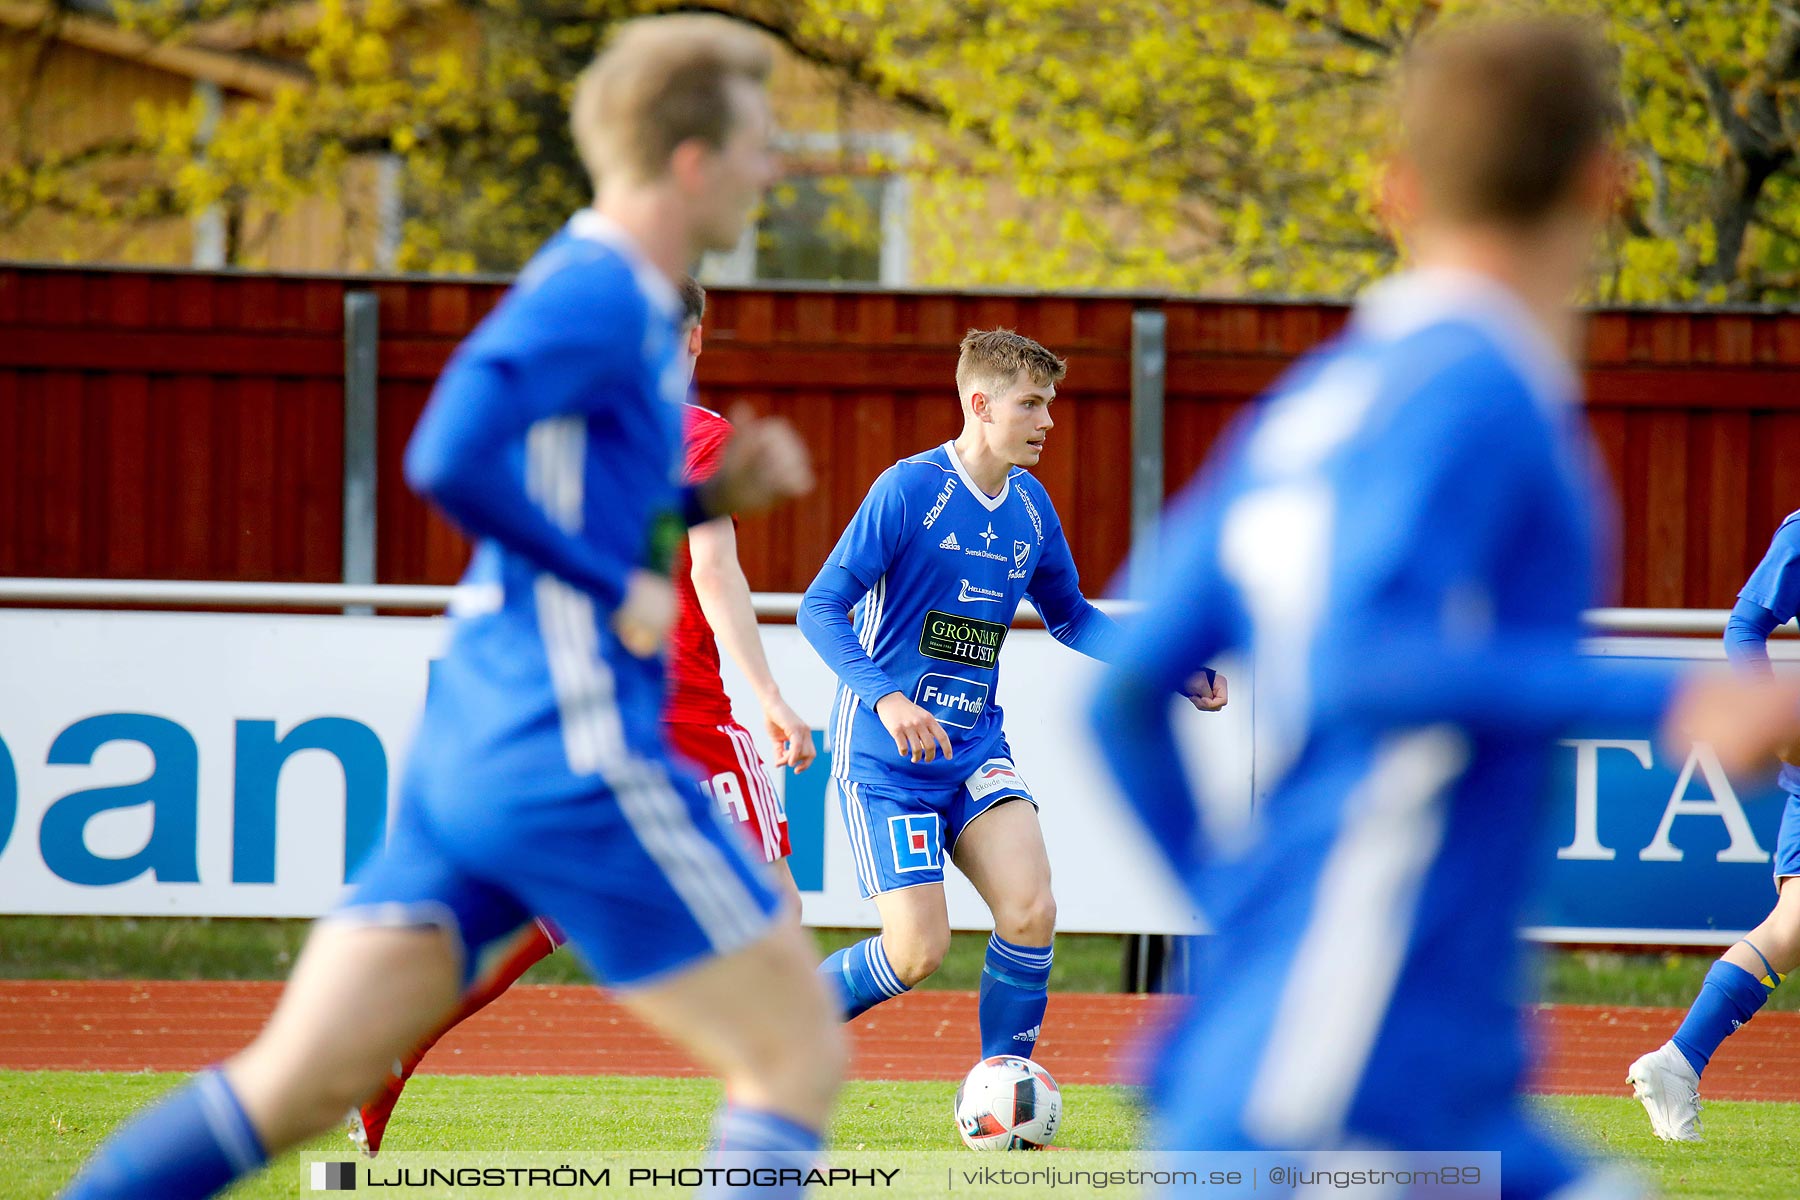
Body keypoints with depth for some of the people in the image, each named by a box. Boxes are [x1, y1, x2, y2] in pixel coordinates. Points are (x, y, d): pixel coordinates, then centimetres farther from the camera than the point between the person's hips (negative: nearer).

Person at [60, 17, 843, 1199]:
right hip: (574, 764, -9)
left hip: (470, 751, 9)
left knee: (286, 1088, 5)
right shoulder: (594, 293, -12)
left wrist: (711, 495, 14)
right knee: (801, 1056, 0)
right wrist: (620, 590, -17)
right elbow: (447, 460, -25)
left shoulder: (610, 297, 17)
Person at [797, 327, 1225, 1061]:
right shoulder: (910, 490, -14)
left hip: (976, 746, 6)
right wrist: (887, 700, -32)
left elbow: (1070, 617, 21)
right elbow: (821, 609, -17)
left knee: (1031, 911, -14)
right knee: (919, 950, -12)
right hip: (885, 754, -6)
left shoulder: (1031, 506, 7)